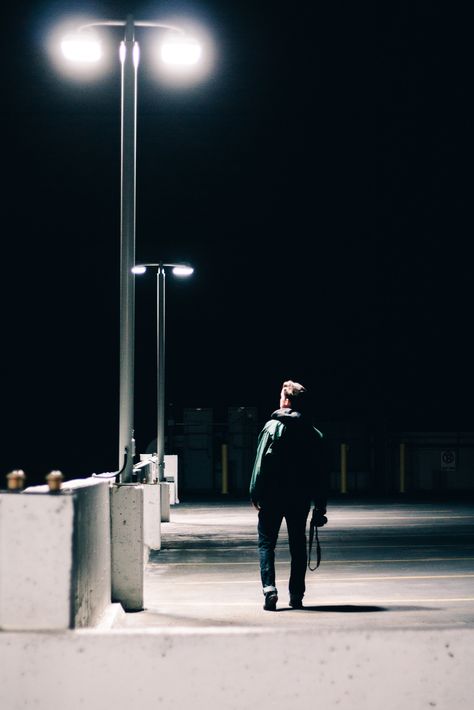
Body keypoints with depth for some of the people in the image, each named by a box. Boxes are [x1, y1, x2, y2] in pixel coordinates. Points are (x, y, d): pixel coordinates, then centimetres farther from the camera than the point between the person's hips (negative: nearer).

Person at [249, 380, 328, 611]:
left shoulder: (273, 427, -7)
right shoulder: (315, 434, 6)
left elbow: (262, 462, -11)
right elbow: (322, 473, 8)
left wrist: (256, 494, -6)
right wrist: (320, 507, 12)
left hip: (273, 496, -3)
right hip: (301, 498, 3)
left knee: (266, 542, 3)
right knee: (298, 544, 12)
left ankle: (269, 588, -13)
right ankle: (296, 594, 12)